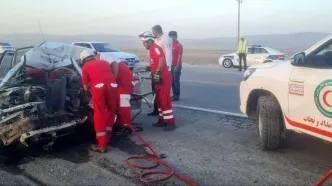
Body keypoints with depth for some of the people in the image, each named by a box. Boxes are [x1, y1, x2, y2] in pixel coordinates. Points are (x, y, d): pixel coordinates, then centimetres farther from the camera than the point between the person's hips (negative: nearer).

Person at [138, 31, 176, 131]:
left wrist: (157, 72, -35)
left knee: (165, 100, -9)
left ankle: (171, 122, -3)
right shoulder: (152, 50, 17)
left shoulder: (156, 48, -15)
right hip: (158, 79, 11)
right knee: (159, 100, 15)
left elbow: (162, 59, -32)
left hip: (163, 78, -11)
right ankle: (162, 120, 24)